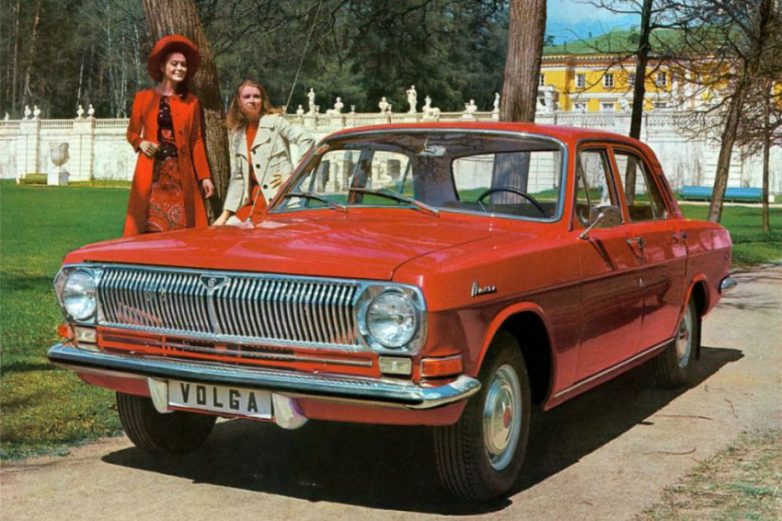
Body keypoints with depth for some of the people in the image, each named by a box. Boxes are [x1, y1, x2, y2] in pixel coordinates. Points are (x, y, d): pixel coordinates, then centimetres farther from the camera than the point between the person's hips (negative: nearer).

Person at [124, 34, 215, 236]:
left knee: (182, 228, -3)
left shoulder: (191, 102, 9)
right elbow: (132, 131, 14)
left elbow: (197, 140, 7)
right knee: (151, 229, -5)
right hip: (152, 171, -1)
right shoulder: (144, 97, 7)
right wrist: (140, 143, -9)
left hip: (181, 172, 1)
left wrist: (204, 176, 1)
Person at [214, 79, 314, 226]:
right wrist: (225, 213, 8)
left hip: (278, 198, -5)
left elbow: (306, 140, -12)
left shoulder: (274, 121, 0)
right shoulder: (236, 133, 15)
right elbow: (236, 178, 14)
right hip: (253, 201, 6)